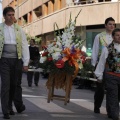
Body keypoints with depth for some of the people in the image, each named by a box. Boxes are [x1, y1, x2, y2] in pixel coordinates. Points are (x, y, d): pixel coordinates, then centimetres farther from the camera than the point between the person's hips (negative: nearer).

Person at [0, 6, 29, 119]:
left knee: (14, 85, 8)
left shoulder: (19, 29, 8)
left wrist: (26, 63, 1)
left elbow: (25, 45, 7)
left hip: (16, 60, 3)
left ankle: (9, 107, 24)